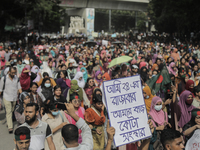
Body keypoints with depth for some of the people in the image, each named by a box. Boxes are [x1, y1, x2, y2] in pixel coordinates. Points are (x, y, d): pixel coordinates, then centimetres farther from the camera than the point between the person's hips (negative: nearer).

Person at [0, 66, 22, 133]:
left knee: (12, 111, 13)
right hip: (7, 98, -3)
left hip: (15, 98, 3)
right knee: (8, 112, -8)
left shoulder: (17, 78, 3)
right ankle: (10, 127, -9)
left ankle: (8, 123, 31)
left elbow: (19, 88, 7)